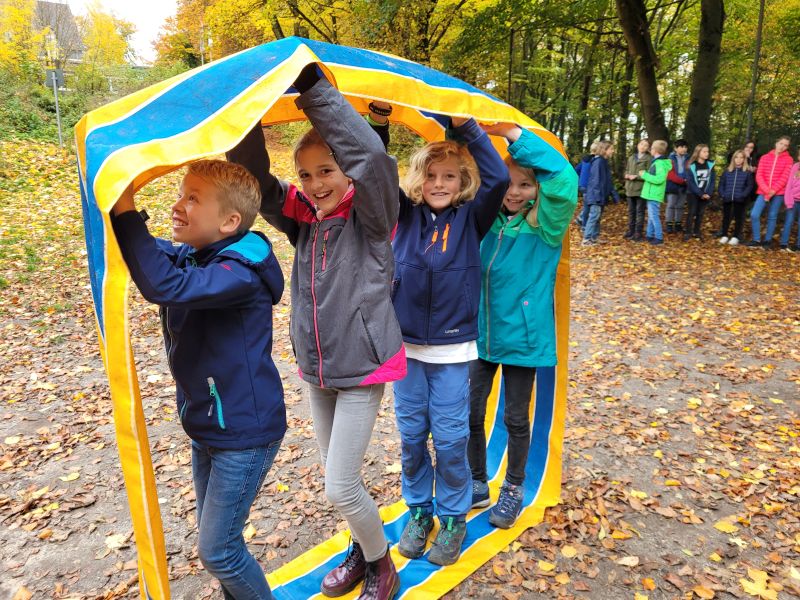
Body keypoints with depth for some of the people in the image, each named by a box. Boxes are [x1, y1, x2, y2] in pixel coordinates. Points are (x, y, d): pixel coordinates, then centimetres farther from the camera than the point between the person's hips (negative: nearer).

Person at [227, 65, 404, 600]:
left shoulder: (370, 218, -13)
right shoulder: (302, 219, 3)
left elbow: (369, 156, -31)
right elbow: (253, 178, -3)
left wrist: (311, 84, -28)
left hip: (363, 368, -6)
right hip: (316, 370, 6)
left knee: (341, 488, -2)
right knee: (341, 479, 19)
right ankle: (364, 551, 44)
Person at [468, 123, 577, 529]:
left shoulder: (546, 226, -12)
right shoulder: (487, 220, 1)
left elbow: (563, 179, -27)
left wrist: (512, 133, -29)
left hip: (522, 336, -4)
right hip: (481, 333, 4)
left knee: (516, 419, 12)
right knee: (470, 412, 11)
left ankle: (513, 490, 35)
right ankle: (476, 484, 35)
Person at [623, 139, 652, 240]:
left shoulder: (649, 158, -4)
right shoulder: (631, 158, 16)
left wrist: (636, 176, -18)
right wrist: (627, 175, -2)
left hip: (641, 189, -6)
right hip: (630, 188, 6)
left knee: (640, 211, -1)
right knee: (631, 211, 12)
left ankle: (638, 233, 3)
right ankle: (631, 231, 22)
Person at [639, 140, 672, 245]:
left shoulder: (660, 163, -17)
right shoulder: (656, 161, 14)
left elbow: (659, 179, -26)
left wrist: (644, 175, -20)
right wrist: (645, 174, 10)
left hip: (654, 195, -10)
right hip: (651, 194, 10)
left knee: (654, 216, -6)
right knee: (651, 216, 15)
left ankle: (659, 237, -1)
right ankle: (650, 235, 24)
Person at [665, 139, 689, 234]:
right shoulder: (671, 159, -5)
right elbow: (670, 174, -12)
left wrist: (687, 181, -15)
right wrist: (682, 180, -20)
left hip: (684, 186, 3)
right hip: (673, 185, -3)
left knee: (680, 206, 10)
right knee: (671, 205, -1)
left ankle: (678, 225, 18)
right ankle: (669, 225, 3)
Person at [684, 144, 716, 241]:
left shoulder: (710, 165, 3)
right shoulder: (692, 165, -9)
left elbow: (712, 180, 2)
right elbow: (690, 182, -13)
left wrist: (708, 193, -12)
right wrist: (700, 194, -17)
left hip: (705, 194, 4)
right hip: (693, 194, -3)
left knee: (700, 213, 8)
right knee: (691, 213, -4)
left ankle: (697, 232, 18)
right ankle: (688, 233, 2)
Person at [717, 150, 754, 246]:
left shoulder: (748, 172, 1)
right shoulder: (727, 171, 9)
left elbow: (750, 185, -2)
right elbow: (721, 183, 12)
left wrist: (743, 195, -15)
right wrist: (722, 194, -2)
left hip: (740, 200, -2)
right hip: (727, 199, 3)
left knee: (738, 218, 4)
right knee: (726, 217, 8)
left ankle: (735, 237, 9)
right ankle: (724, 236, 17)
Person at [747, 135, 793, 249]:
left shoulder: (788, 159, 3)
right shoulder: (764, 158, 9)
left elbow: (785, 177, -5)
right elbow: (759, 175, 1)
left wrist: (773, 190, -16)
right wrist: (766, 190, -12)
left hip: (778, 193, -2)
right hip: (763, 192, 2)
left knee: (772, 217, 2)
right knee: (754, 214, -9)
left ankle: (767, 241, 11)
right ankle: (756, 240, 1)